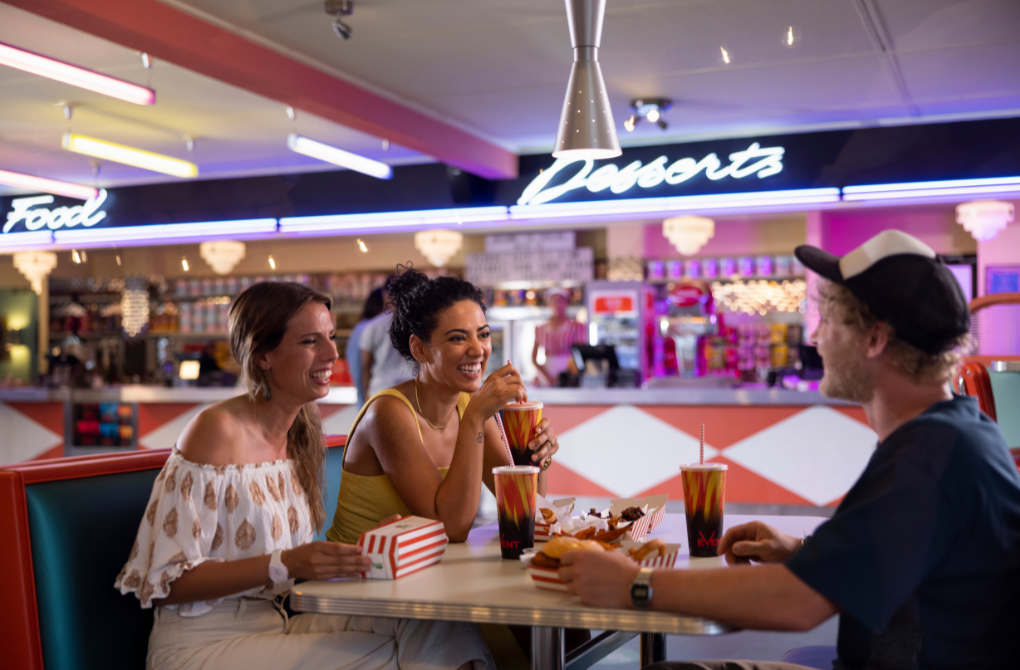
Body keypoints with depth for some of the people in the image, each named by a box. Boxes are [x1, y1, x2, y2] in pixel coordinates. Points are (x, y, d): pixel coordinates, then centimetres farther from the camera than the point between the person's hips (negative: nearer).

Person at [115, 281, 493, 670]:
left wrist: (363, 550, -4)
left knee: (438, 630, -15)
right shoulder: (218, 430, -14)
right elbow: (169, 582, -16)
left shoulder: (302, 432, 8)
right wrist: (284, 564, -25)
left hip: (276, 623, 7)